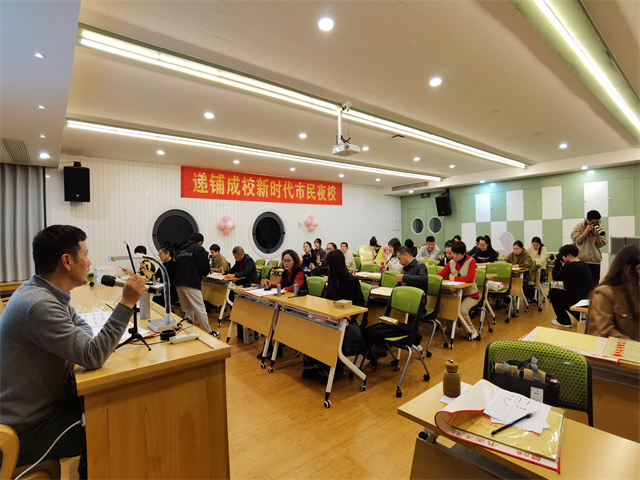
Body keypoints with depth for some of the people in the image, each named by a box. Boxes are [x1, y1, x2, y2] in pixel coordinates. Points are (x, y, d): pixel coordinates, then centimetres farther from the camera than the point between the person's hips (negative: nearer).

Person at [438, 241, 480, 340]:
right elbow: (440, 275, 3)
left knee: (462, 310, -28)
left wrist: (454, 278, -18)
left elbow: (470, 279, -24)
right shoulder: (451, 263, 3)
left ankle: (472, 331, -1)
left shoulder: (471, 261, -11)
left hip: (471, 294, -4)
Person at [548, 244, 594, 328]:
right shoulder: (583, 265, 10)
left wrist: (557, 261, 3)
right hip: (588, 300, 9)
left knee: (552, 292, 6)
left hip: (578, 301, -9)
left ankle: (564, 322, 10)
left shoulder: (569, 266, -20)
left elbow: (555, 277, -6)